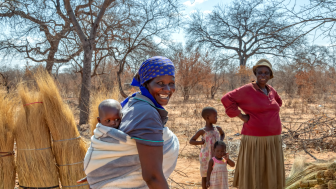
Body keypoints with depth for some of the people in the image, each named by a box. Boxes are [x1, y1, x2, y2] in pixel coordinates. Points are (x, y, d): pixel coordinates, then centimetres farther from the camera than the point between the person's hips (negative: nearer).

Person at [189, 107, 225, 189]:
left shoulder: (217, 129, 2)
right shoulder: (202, 131, -11)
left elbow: (222, 134, 25)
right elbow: (191, 141, -7)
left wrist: (221, 141, 5)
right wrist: (201, 142, -21)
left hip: (216, 157, 4)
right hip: (206, 157, -4)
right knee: (205, 176, 8)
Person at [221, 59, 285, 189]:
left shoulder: (271, 90, 10)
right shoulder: (247, 90, -11)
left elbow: (278, 102, 30)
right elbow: (227, 99, -13)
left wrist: (271, 115, 14)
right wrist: (241, 116, -13)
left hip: (272, 141, 7)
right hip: (254, 141, -6)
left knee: (269, 177, 13)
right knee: (251, 176, 2)